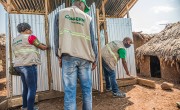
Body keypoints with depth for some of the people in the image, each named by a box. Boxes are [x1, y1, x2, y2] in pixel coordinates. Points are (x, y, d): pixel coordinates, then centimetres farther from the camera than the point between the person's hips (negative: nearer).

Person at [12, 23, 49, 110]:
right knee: (32, 88, -4)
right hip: (28, 65, -9)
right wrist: (46, 47, 22)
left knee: (26, 87, 18)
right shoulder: (30, 37, -5)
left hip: (19, 66, 9)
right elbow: (42, 47, 3)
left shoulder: (15, 40, 19)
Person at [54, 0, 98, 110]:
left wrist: (59, 56, 10)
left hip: (68, 56, 0)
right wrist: (95, 59, 12)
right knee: (87, 89, 10)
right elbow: (92, 40, 8)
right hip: (85, 57, 1)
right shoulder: (88, 18, 12)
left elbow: (57, 37, 7)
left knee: (70, 90, -1)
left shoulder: (60, 14, 13)